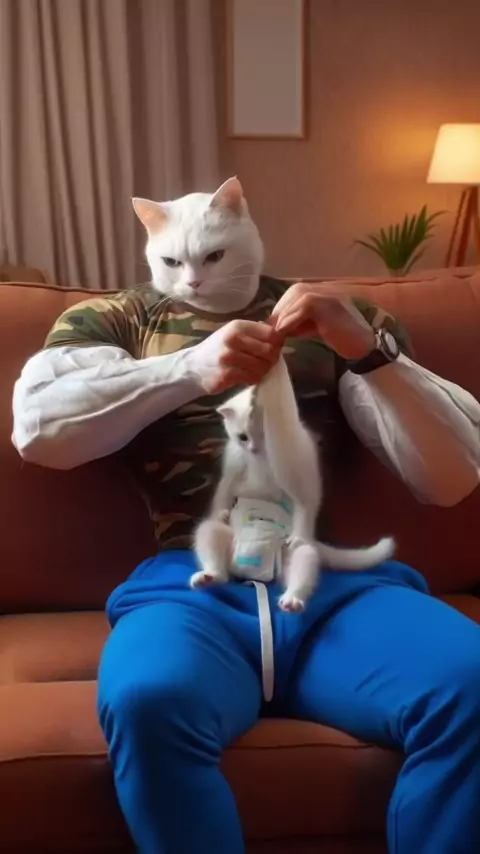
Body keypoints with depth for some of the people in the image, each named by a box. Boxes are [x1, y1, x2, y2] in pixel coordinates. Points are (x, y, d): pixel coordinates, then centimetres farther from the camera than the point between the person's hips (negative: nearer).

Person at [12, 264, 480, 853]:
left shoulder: (341, 319, 20)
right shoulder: (113, 318, 20)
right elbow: (35, 425, 1)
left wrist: (371, 353, -6)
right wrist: (192, 367, -10)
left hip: (340, 582, 2)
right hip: (187, 585, 0)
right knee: (148, 700, -33)